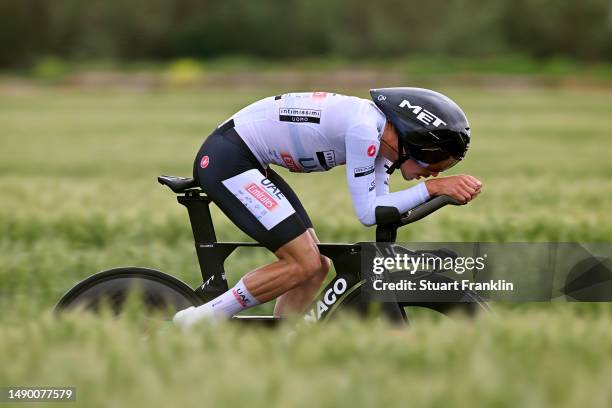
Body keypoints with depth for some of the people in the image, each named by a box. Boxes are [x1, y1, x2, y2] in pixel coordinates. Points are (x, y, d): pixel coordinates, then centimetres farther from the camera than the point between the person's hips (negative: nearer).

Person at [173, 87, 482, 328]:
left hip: (248, 162, 10)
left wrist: (443, 188, -5)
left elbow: (383, 208, 5)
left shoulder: (381, 132, 5)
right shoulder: (364, 129, -24)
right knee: (304, 264, -13)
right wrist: (432, 187, -20)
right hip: (225, 160, -10)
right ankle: (200, 321, -6)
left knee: (316, 267, 6)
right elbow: (367, 213, -21)